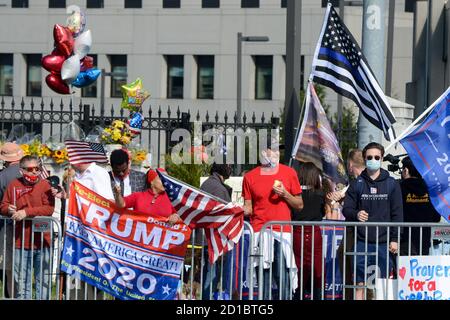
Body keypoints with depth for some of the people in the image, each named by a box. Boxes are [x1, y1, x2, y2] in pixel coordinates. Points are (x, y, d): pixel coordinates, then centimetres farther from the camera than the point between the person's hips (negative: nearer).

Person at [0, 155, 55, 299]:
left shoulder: (45, 185, -3)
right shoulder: (14, 185, 5)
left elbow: (49, 209, -14)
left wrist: (27, 212, -21)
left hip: (42, 241, -2)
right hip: (21, 242, 2)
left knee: (43, 281, 7)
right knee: (22, 282, 8)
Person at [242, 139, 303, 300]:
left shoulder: (289, 173, 9)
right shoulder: (250, 176, 9)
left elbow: (299, 205, 12)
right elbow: (248, 208, 11)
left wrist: (284, 194, -5)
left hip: (282, 232, 0)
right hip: (259, 231, 0)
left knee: (283, 279, -8)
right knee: (263, 277, -2)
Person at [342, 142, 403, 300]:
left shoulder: (391, 184, 6)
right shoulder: (357, 184, 7)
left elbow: (397, 214, 5)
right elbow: (347, 209, 6)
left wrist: (394, 239, -2)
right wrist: (355, 214, -17)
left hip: (384, 242, 0)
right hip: (362, 241, 0)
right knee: (360, 284, -2)